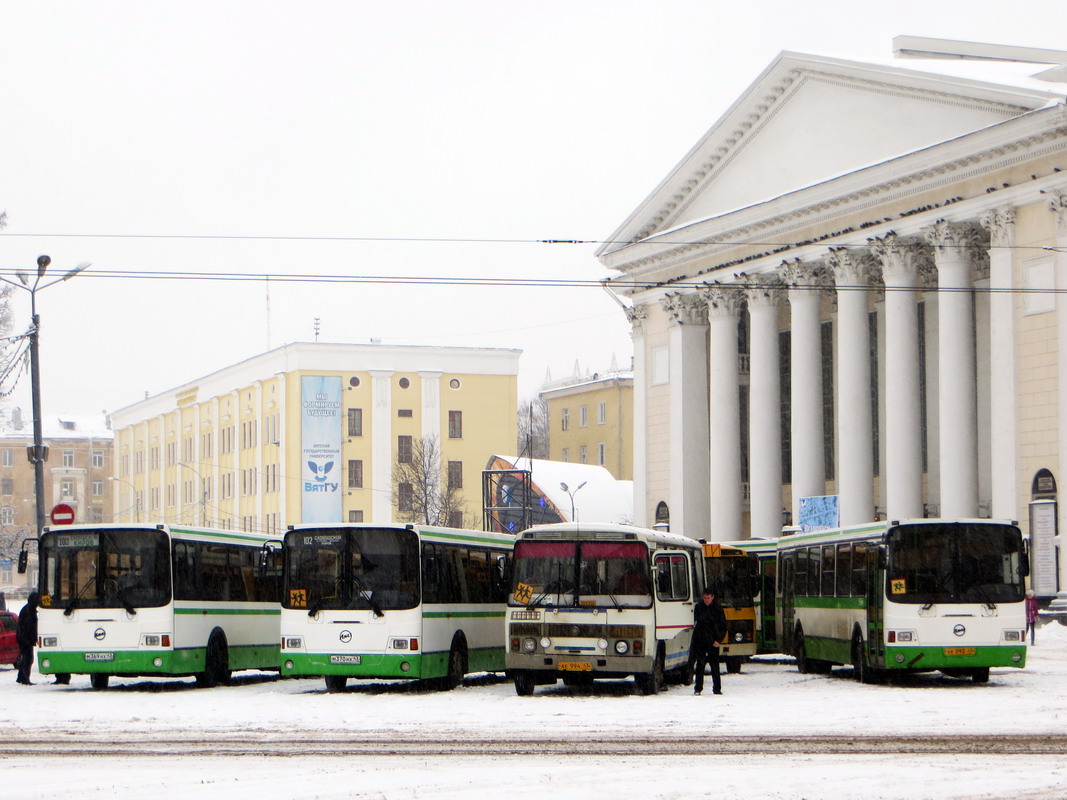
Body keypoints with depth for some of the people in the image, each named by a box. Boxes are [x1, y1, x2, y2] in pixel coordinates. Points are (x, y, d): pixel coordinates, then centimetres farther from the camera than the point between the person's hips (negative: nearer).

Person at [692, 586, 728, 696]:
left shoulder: (718, 608, 2)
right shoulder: (698, 607, 4)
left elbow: (723, 626, 4)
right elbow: (697, 623, 6)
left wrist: (718, 640, -6)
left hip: (713, 641, 0)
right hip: (699, 640, 0)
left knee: (715, 666, 3)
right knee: (700, 665, -2)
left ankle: (717, 688, 9)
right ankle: (698, 688, 1)